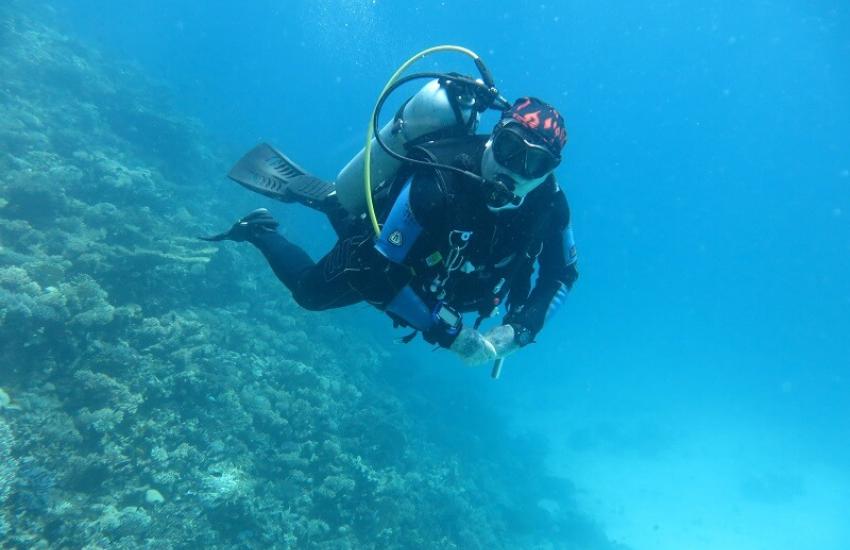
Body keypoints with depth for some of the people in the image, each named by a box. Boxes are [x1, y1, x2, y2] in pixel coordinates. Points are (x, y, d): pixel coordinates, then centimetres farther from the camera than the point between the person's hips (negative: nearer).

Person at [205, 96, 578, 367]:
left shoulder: (549, 205, -28)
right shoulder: (435, 182, -45)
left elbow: (562, 274, -12)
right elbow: (378, 271, -41)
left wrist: (517, 331, -26)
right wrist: (448, 332, -36)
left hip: (424, 260, 6)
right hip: (376, 258, -5)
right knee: (309, 291, 20)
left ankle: (326, 198, 50)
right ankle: (258, 230, 40)